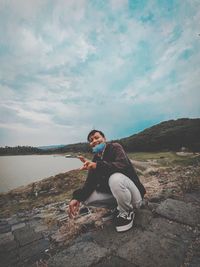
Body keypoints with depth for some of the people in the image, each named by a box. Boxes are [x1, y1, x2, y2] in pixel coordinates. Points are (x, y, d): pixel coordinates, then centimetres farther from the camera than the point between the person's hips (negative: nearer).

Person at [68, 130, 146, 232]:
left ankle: (127, 212, -7)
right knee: (87, 197, -9)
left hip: (133, 195, -6)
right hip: (113, 194, 6)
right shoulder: (95, 159, 4)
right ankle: (117, 207, 9)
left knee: (116, 178, -37)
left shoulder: (115, 147, -12)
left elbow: (124, 165, -32)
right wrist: (77, 197, -22)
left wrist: (97, 165, -43)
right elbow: (90, 182, -4)